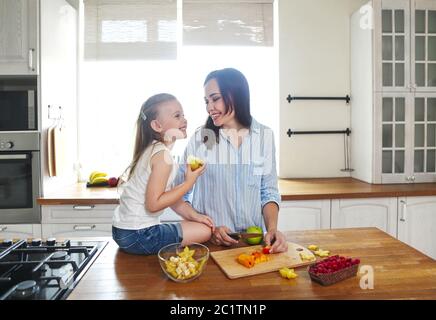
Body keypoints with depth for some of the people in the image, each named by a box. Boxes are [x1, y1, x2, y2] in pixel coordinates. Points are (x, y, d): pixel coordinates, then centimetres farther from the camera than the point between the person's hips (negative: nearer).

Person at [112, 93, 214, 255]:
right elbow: (153, 204, -23)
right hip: (136, 235, -9)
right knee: (205, 231, -6)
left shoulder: (152, 150, 9)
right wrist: (188, 183, -17)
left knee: (196, 224, 22)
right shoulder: (162, 154, -20)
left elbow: (166, 194, 9)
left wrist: (191, 215, 1)